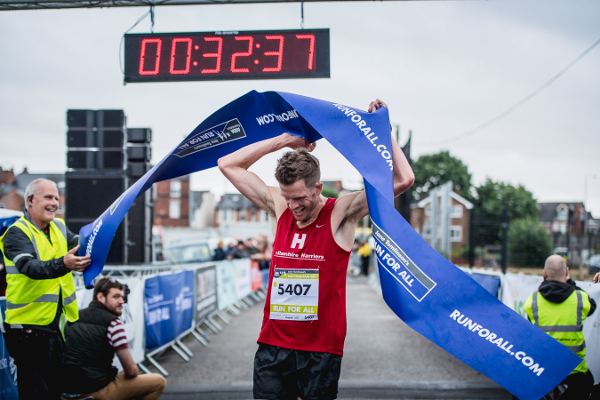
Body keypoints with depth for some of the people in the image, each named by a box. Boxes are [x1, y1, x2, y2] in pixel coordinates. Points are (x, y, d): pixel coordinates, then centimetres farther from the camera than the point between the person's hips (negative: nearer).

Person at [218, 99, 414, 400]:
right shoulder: (279, 209, 6)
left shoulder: (341, 214, -5)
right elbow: (228, 165, 11)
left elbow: (403, 179, -13)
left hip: (320, 351, -3)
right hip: (272, 344, 3)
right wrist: (284, 140, 6)